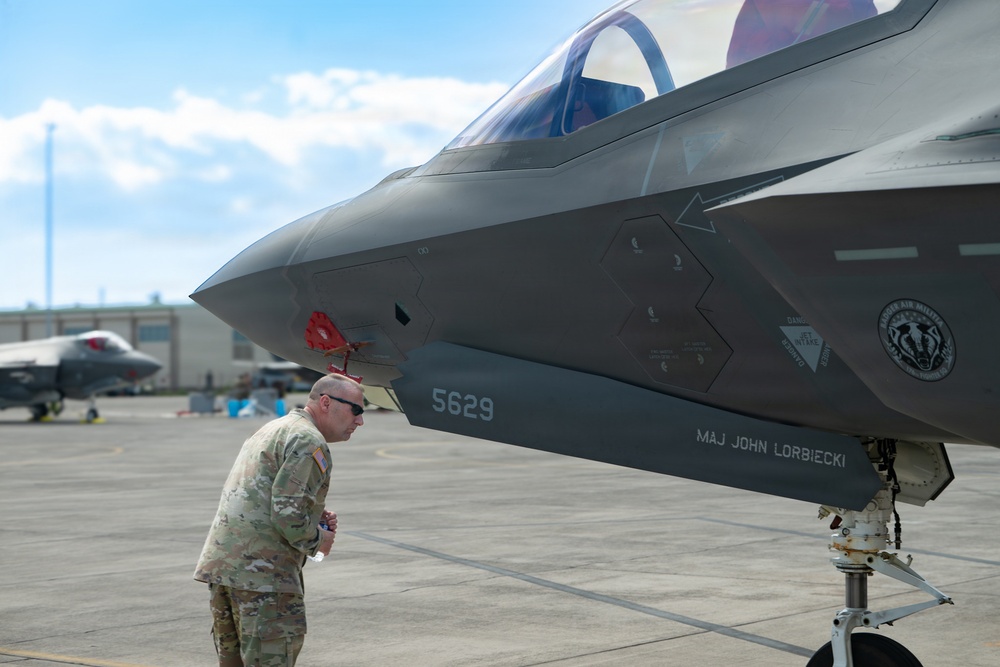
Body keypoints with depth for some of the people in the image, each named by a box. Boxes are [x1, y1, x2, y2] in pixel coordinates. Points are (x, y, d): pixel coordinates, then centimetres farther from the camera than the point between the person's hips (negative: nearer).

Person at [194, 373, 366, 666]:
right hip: (262, 573, -10)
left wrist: (315, 518, 15)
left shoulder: (271, 430, 23)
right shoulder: (308, 441, -10)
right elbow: (287, 514, -18)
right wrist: (317, 539, 0)